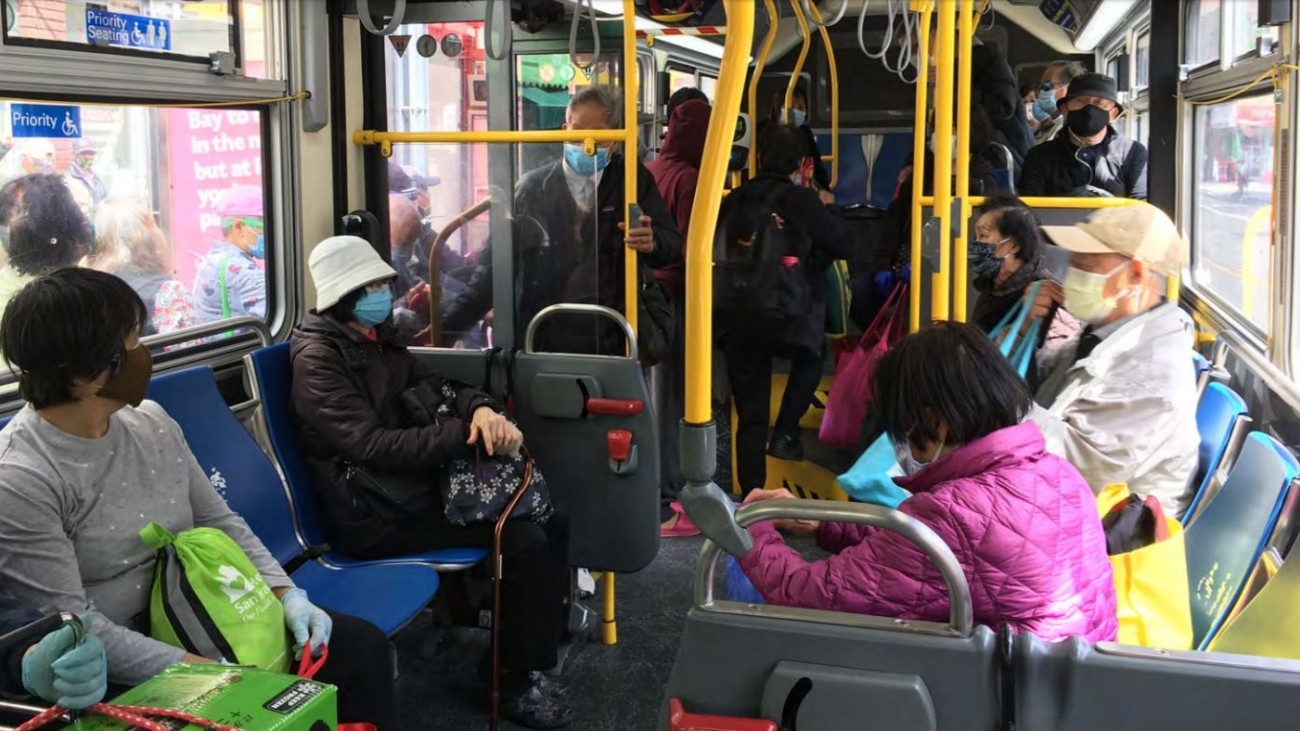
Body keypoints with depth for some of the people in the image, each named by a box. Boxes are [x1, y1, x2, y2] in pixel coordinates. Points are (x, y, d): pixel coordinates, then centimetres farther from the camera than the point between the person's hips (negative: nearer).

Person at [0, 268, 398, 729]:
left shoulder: (151, 421, 2)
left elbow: (221, 523, 10)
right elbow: (74, 627, -23)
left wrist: (286, 594, -5)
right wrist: (205, 672, -27)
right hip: (127, 673, -7)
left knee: (362, 645, 0)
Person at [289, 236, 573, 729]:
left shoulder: (377, 339, 12)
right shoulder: (318, 358, -15)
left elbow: (435, 387, 13)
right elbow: (373, 447, -25)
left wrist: (481, 410, -11)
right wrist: (466, 432, -25)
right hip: (370, 515, -9)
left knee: (548, 519, 2)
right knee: (524, 541, -20)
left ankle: (543, 641, 17)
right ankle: (517, 684, -6)